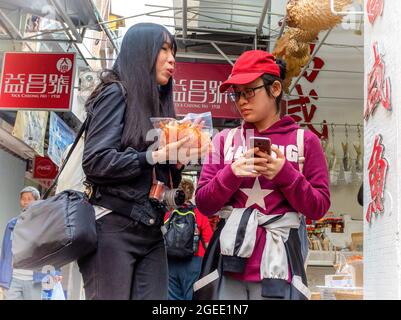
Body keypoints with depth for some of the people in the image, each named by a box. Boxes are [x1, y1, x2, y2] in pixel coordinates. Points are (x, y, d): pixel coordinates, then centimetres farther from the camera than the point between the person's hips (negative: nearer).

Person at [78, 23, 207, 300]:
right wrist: (156, 156, -15)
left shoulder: (159, 103, 18)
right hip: (113, 227, -7)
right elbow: (95, 161, -14)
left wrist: (180, 159, 0)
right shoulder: (118, 93, -2)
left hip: (151, 232, 7)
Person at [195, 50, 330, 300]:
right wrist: (232, 173, -12)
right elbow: (204, 204, 5)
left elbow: (318, 207, 1)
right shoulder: (224, 140, 8)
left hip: (278, 264, -1)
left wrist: (285, 173, -13)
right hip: (229, 263, 2)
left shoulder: (304, 141, 3)